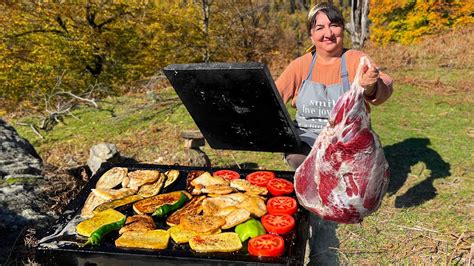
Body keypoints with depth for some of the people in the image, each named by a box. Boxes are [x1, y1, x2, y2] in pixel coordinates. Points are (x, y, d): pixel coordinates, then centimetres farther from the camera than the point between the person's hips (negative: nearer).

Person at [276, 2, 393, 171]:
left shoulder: (357, 60, -3)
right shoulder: (300, 65, 4)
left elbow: (385, 86, -21)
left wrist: (371, 88, -46)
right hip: (307, 136, 1)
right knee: (294, 155, -28)